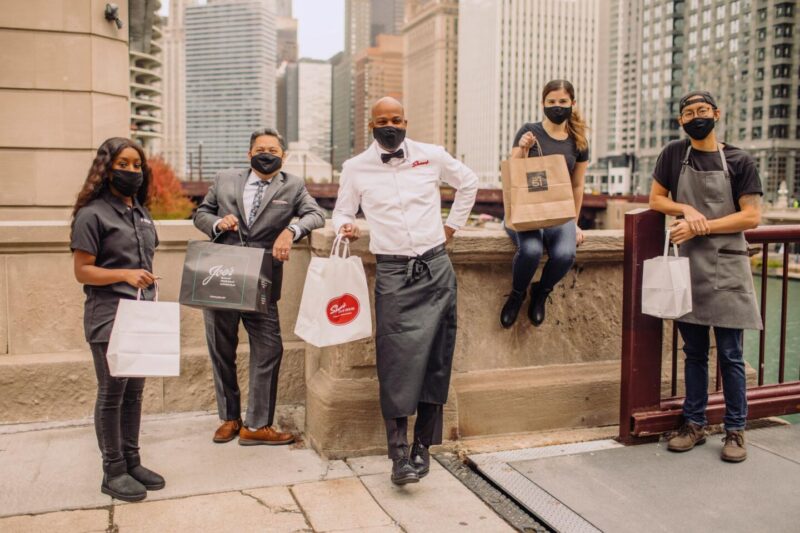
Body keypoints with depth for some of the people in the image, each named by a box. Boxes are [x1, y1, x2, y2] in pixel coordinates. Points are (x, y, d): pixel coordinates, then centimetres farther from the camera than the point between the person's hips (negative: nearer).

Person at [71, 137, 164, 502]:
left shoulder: (142, 212, 12)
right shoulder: (93, 214, -8)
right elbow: (82, 271, -10)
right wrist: (125, 274, -24)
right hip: (109, 317, -6)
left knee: (134, 392, 12)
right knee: (112, 393, 2)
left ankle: (132, 462, 24)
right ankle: (113, 472, 14)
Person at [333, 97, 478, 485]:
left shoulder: (432, 157, 6)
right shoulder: (355, 168, 6)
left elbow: (468, 182, 22)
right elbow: (342, 212, 16)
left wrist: (453, 224, 17)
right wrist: (346, 227, -7)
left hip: (435, 268, 1)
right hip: (392, 273, -1)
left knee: (435, 357, 0)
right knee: (396, 356, -10)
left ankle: (423, 446, 11)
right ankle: (399, 453, -7)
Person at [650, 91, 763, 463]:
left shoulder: (739, 162, -1)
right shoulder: (674, 154, 6)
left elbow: (751, 216, -6)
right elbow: (656, 200, 11)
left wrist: (701, 226, -14)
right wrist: (686, 209, -8)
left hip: (727, 268, -2)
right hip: (688, 265, 3)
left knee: (730, 355, 2)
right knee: (694, 352, 11)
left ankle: (735, 431, 13)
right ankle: (694, 424, 21)